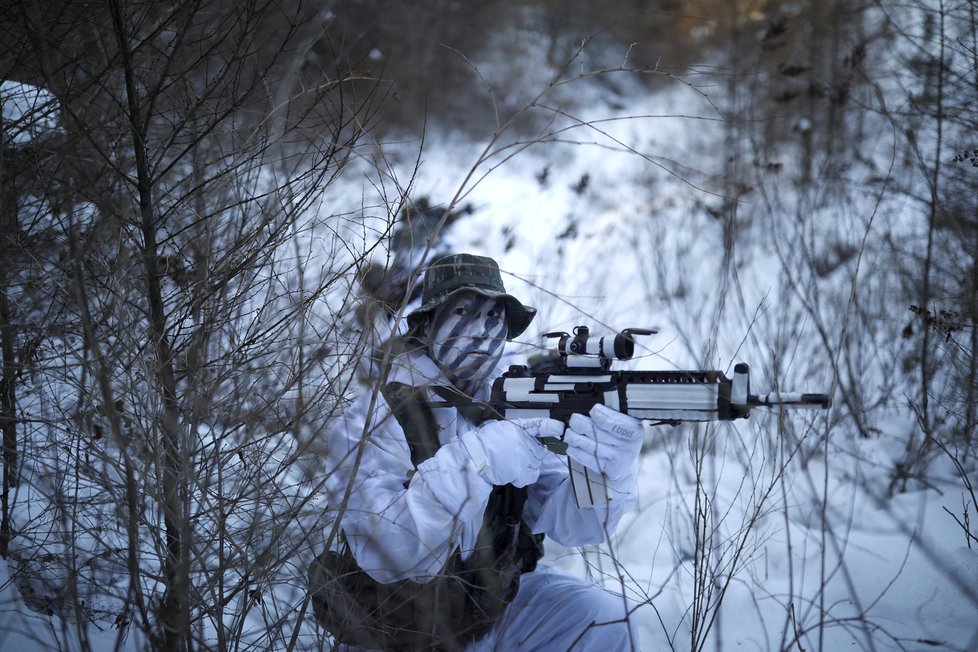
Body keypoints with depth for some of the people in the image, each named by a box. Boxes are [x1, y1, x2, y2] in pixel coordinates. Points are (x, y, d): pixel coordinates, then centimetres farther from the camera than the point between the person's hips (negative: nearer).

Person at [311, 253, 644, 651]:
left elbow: (569, 522, -12)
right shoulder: (370, 425, -18)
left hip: (496, 601, 4)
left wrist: (612, 468, -33)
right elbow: (390, 555, -31)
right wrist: (472, 463, -41)